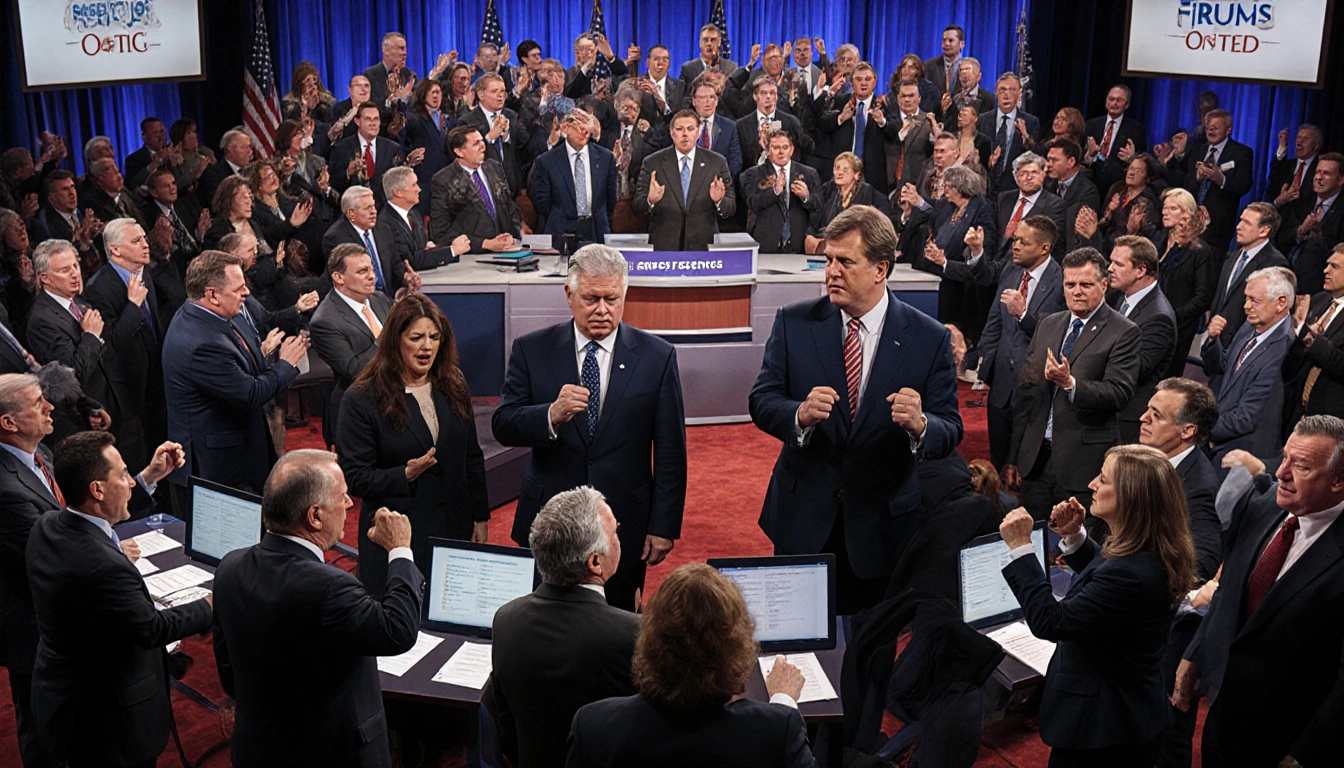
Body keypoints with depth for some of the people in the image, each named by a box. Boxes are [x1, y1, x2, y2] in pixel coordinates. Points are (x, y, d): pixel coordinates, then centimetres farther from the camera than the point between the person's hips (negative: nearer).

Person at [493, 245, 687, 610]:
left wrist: (664, 526, -2)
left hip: (625, 526, 0)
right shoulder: (532, 350, 1)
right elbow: (502, 426, -5)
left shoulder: (657, 356, 0)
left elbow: (670, 451, 1)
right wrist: (552, 415, -25)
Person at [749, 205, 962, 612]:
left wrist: (919, 425, -29)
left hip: (881, 526, -1)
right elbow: (761, 401, -4)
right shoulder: (794, 323, -1)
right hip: (802, 516, 1)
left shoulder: (930, 338, -5)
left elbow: (950, 430, -5)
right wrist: (800, 415, -26)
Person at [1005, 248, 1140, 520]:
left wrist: (1070, 384, -30)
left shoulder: (1123, 332, -4)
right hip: (1036, 457, 5)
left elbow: (1120, 393, -15)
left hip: (1084, 464, -5)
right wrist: (1013, 457, 12)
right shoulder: (1048, 326, 13)